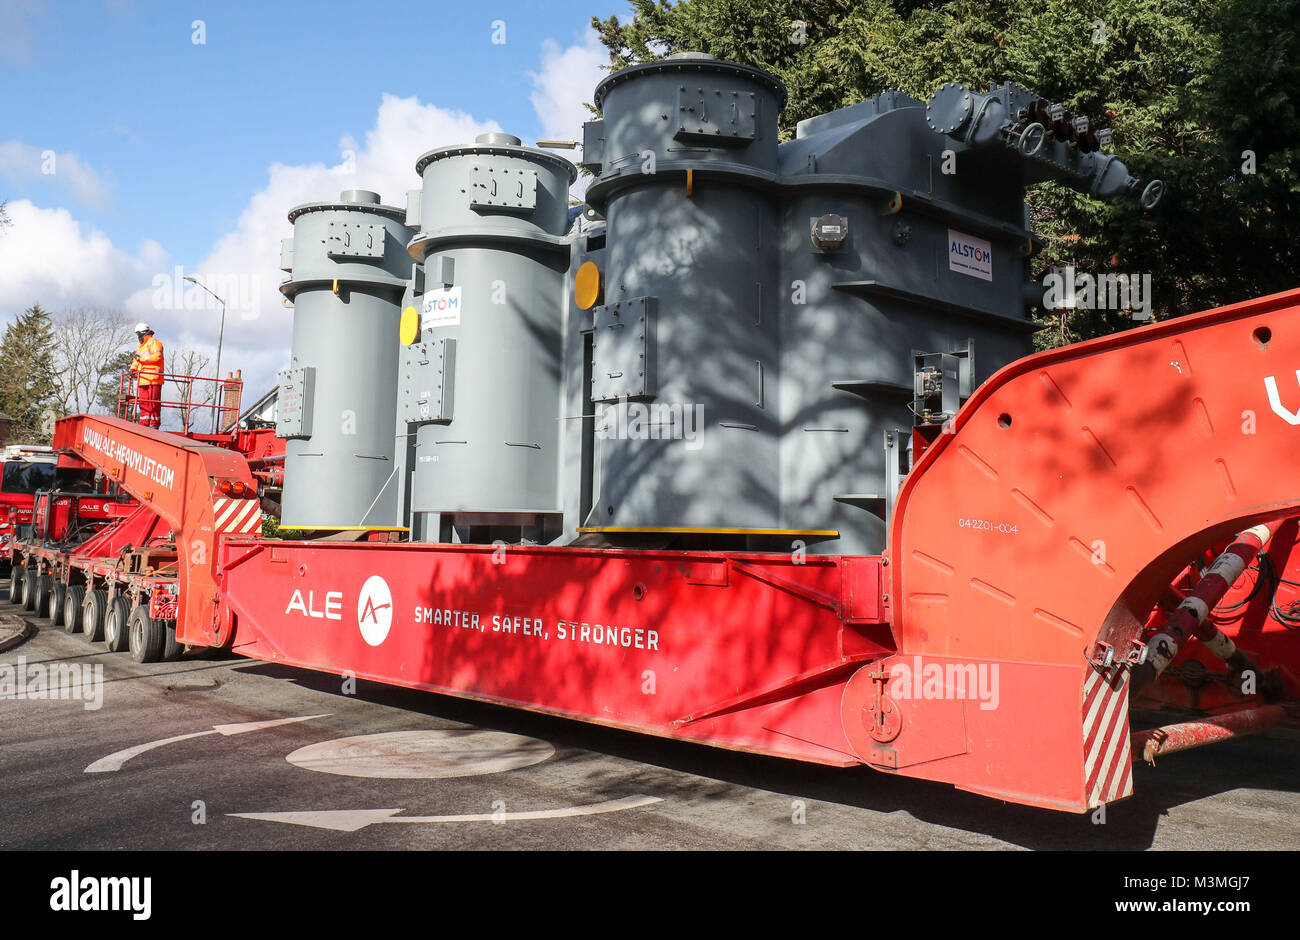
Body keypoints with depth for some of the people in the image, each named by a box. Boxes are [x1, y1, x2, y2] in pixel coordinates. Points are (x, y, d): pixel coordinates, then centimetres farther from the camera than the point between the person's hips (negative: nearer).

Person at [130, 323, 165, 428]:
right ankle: (144, 424, 10)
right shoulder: (141, 346, 25)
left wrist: (141, 358, -14)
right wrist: (132, 369, 3)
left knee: (154, 402, -8)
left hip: (153, 379, -9)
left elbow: (157, 356, -18)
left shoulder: (154, 343, -3)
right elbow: (137, 359, 22)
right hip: (143, 379, 9)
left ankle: (155, 424, -5)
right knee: (143, 401, 7)